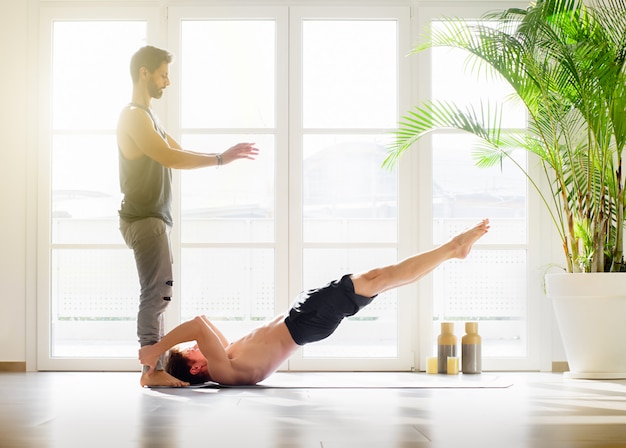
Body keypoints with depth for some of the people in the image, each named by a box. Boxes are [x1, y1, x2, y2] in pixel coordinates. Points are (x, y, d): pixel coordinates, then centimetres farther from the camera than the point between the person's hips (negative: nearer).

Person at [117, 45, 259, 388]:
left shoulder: (146, 116, 21)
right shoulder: (134, 115, -12)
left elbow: (178, 151, 19)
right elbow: (169, 158, -22)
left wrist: (222, 157, 6)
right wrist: (220, 159, -19)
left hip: (153, 218, 10)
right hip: (144, 218, -10)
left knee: (156, 295, 8)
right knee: (157, 293, -12)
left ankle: (154, 368, 10)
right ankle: (153, 370, -11)